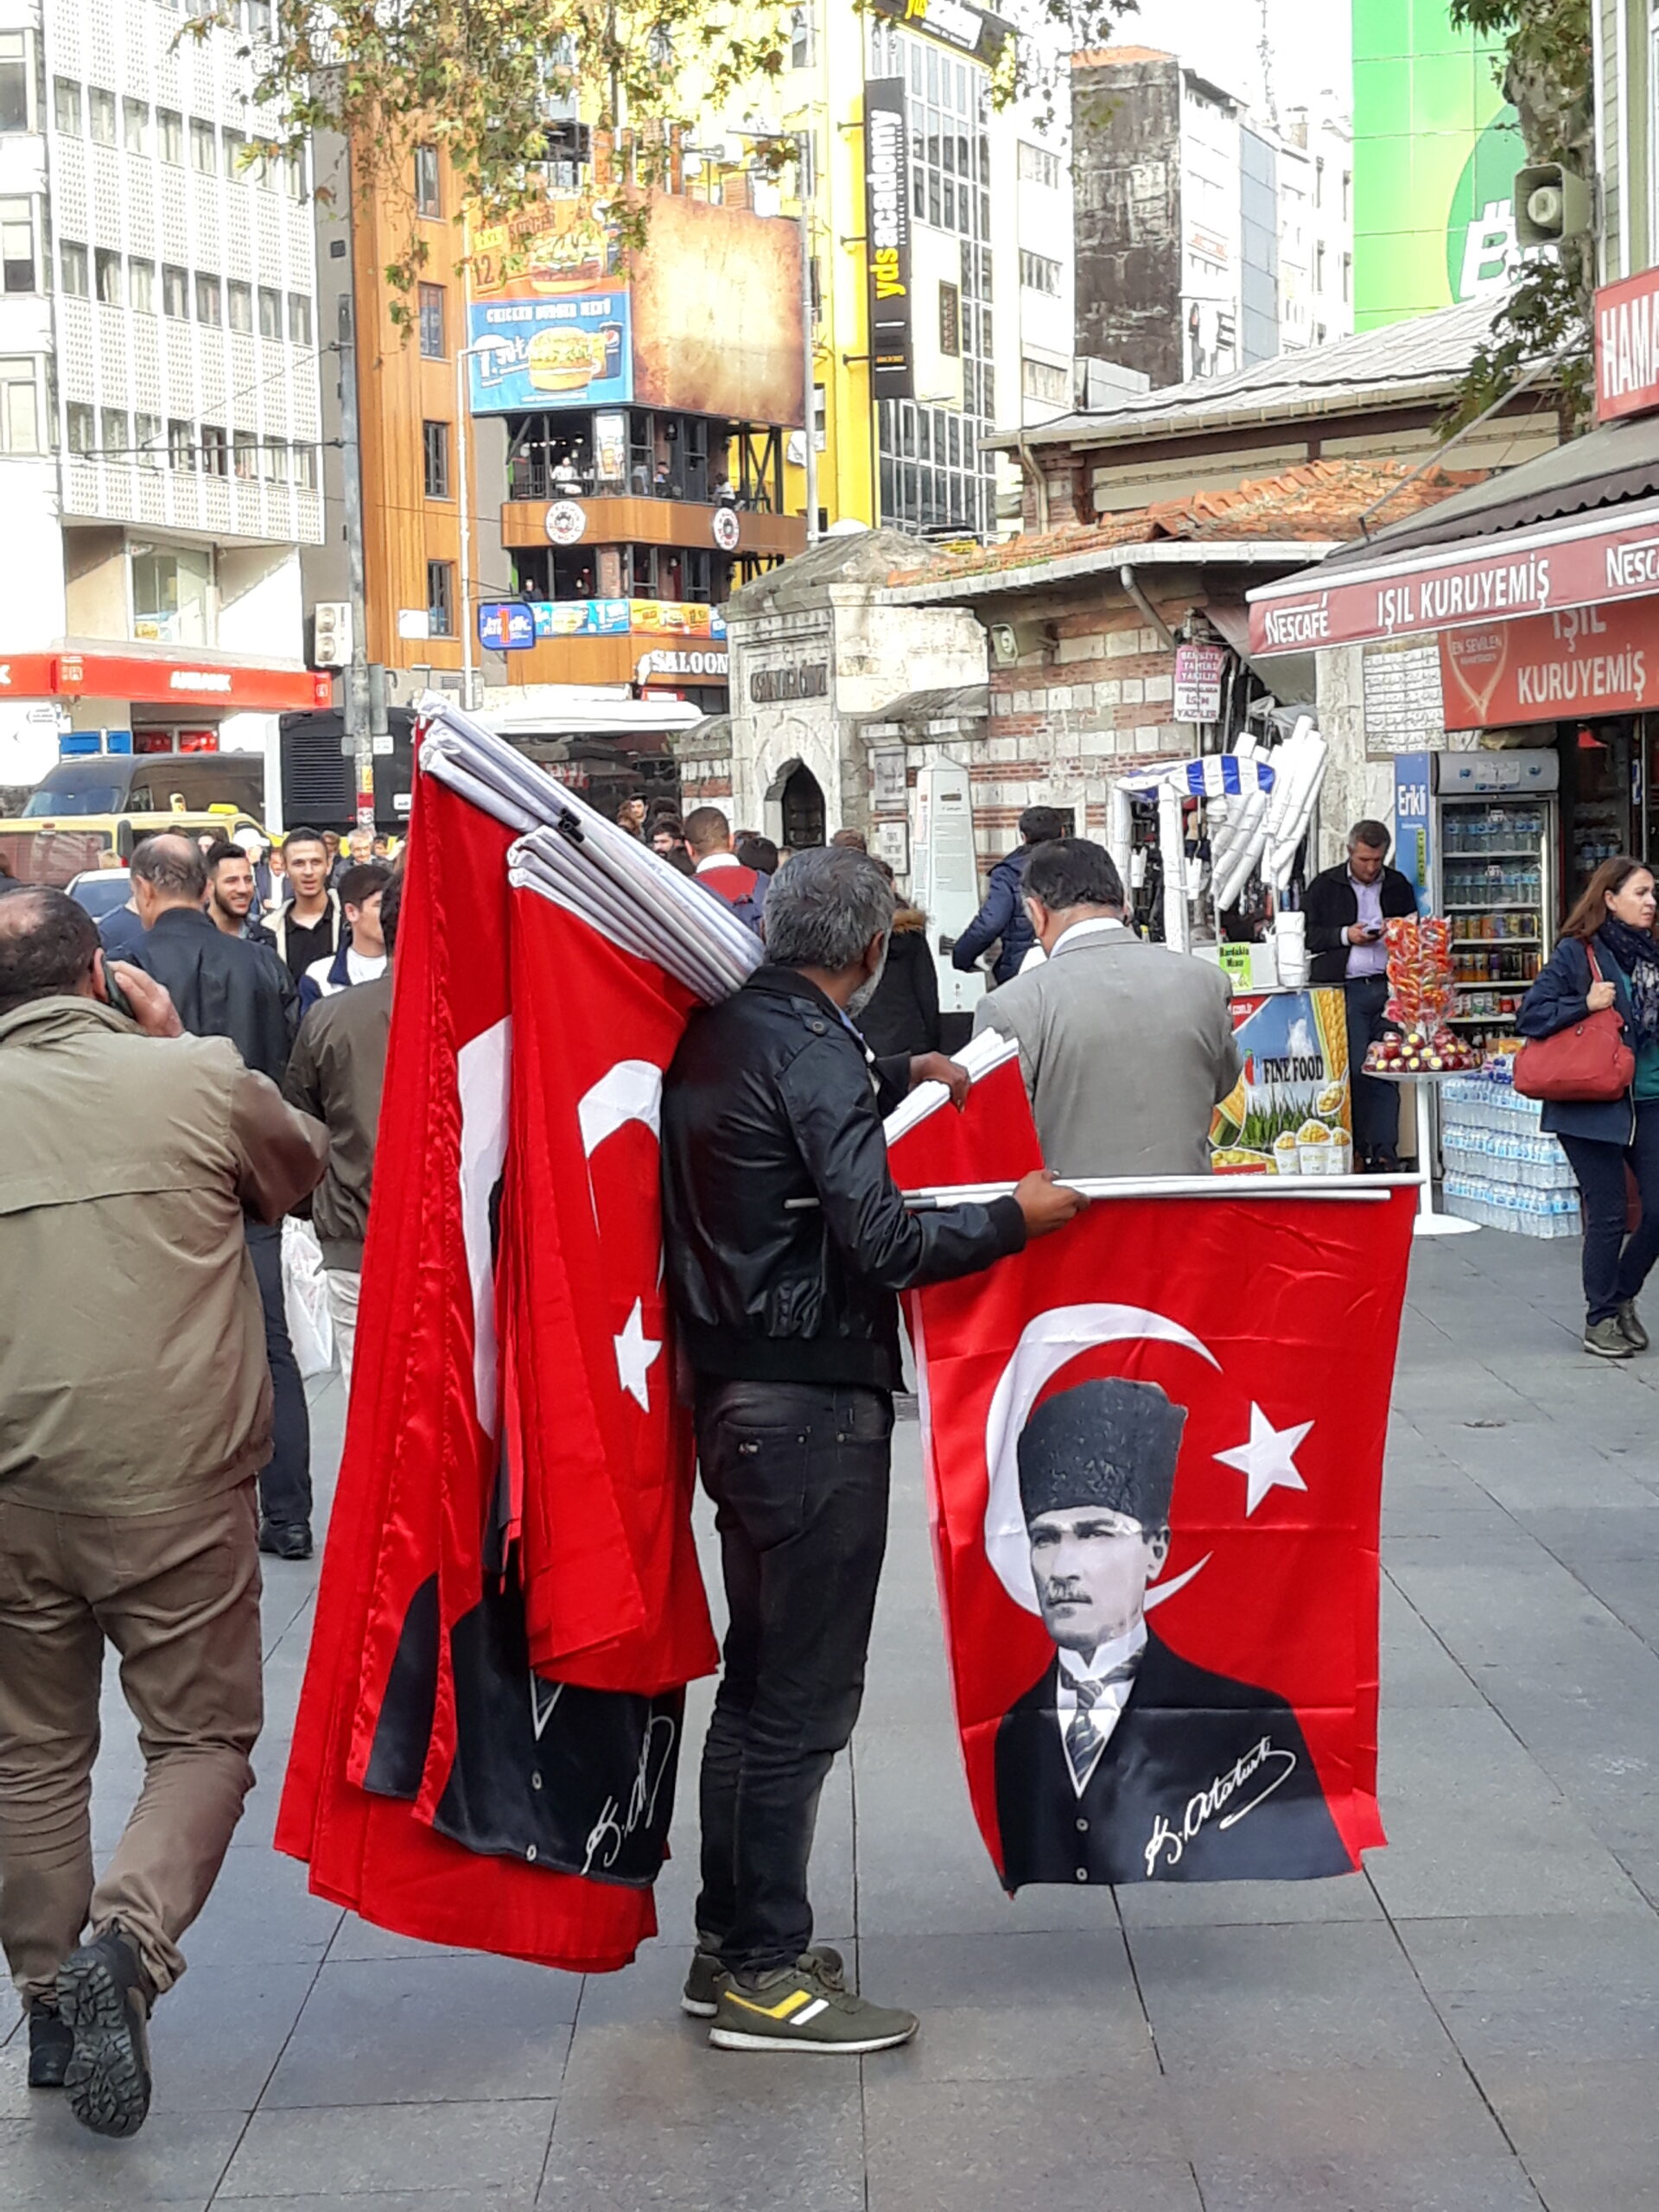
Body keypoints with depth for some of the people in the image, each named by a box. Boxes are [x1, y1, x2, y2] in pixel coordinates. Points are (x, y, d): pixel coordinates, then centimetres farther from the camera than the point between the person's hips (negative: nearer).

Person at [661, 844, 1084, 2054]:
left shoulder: (720, 1033, 8)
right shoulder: (814, 1051, -18)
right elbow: (879, 1239, -23)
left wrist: (898, 1080, 38)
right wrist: (1015, 1217, -10)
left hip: (734, 1395, 9)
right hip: (814, 1405, -9)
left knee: (759, 1678, 18)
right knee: (803, 1696, -1)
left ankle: (731, 1942, 26)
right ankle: (765, 1975, 6)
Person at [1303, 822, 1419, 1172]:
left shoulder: (1398, 886, 15)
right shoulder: (1324, 886, 7)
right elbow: (1307, 935, 5)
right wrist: (1345, 935, -9)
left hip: (1388, 988, 2)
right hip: (1345, 989, -2)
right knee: (1354, 1071, -8)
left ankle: (1385, 1153, 2)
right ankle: (1354, 1151, 1)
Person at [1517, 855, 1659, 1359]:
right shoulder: (1577, 954, -8)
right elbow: (1529, 1015, -12)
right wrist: (1585, 1005, -20)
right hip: (1592, 1105, -6)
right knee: (1608, 1217, 0)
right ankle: (1600, 1319, 15)